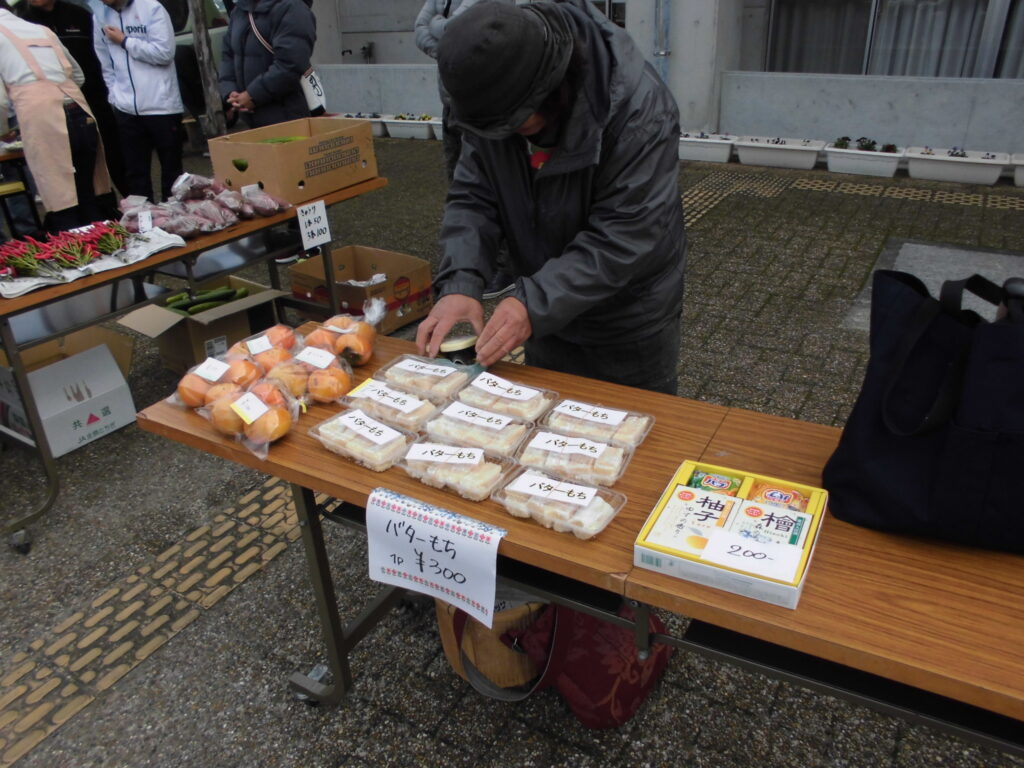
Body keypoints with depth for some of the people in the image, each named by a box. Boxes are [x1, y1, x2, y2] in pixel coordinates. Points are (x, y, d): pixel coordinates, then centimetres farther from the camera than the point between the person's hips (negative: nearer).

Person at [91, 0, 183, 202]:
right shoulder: (101, 17, 10)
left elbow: (164, 53, -13)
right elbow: (106, 66, 13)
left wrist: (124, 41, -6)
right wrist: (115, 95, 5)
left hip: (161, 106, -4)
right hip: (126, 109, 4)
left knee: (171, 168, 5)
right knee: (135, 172, 6)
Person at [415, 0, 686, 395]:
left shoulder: (639, 109, -28)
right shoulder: (493, 99, -12)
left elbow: (625, 236, -30)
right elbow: (472, 198, -11)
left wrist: (536, 303, -38)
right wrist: (459, 284, -27)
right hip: (547, 311, 5)